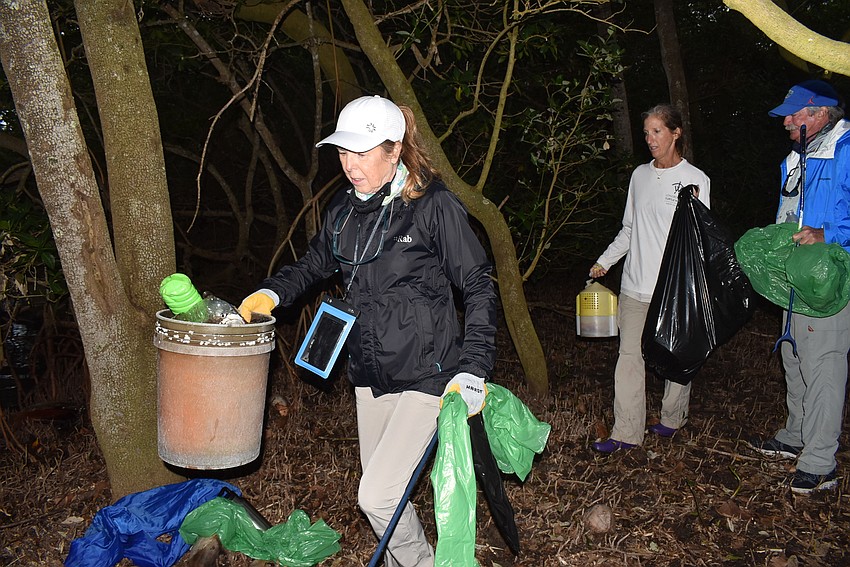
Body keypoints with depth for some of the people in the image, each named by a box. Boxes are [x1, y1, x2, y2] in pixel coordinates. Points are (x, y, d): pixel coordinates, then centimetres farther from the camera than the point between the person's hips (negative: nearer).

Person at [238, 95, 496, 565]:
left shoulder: (434, 205, -15)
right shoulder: (343, 209, 4)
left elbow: (478, 287, -11)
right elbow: (316, 264, 21)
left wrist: (473, 371, -16)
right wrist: (272, 293, 3)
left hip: (427, 374, -6)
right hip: (370, 372, 7)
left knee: (377, 496, -10)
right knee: (380, 489, 16)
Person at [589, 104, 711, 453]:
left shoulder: (695, 180, -3)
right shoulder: (640, 175, 12)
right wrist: (604, 261, 14)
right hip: (635, 285, 4)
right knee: (629, 356, 1)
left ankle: (672, 418, 29)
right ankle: (626, 432, 7)